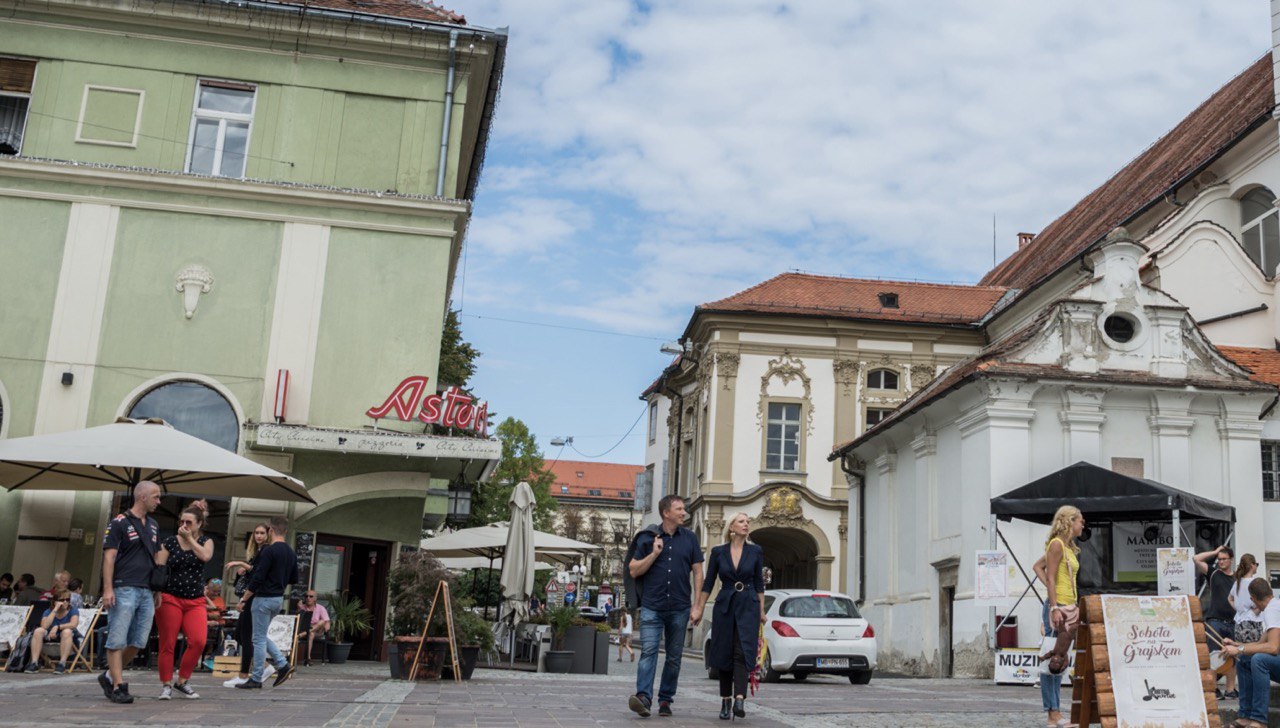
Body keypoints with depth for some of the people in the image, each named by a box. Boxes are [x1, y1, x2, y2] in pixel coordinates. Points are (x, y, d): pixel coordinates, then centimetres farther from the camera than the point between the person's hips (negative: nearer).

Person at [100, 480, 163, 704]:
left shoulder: (153, 525, 18)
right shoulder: (120, 523, -3)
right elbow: (109, 557, -8)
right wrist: (108, 589, -16)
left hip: (146, 592, 7)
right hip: (124, 590, -7)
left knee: (139, 641, 7)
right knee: (117, 641, -3)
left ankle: (110, 676, 22)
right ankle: (118, 686, -1)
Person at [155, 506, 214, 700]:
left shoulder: (206, 541, 9)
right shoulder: (169, 542, 4)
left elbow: (205, 556, -13)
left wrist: (189, 538, -7)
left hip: (196, 601, 1)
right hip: (170, 598, -1)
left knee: (198, 641, -13)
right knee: (167, 644, 0)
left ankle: (181, 681, 3)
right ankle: (166, 685, 13)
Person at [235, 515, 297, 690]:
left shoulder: (269, 551, -17)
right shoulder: (291, 553, 7)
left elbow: (257, 578, -20)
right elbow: (294, 579, 14)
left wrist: (243, 599, -12)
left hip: (264, 598, -8)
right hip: (279, 599, 8)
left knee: (259, 638, 0)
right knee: (261, 636, 19)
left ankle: (256, 679, 5)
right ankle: (283, 665, 9)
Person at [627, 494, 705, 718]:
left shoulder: (690, 538, 8)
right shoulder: (648, 538, 4)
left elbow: (698, 573, 8)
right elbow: (634, 571, 3)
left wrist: (698, 606, 0)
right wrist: (654, 553, -10)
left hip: (680, 608, 2)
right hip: (652, 607, -2)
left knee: (674, 657, 7)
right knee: (648, 651, -13)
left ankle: (665, 700, 16)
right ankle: (643, 697, -21)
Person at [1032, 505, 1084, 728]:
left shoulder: (1068, 547, 17)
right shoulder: (1056, 544, -9)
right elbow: (1051, 579, -13)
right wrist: (1054, 608, -19)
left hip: (1068, 608, 10)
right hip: (1058, 607, -10)